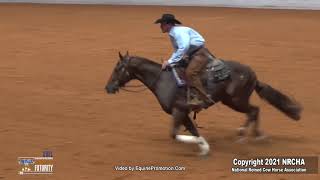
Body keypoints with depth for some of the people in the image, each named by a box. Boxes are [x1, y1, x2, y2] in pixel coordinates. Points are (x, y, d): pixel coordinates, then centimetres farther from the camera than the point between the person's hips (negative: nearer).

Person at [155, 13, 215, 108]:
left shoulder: (179, 31, -20)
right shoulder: (172, 34, 13)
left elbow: (183, 48, -32)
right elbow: (177, 50, 24)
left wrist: (170, 61, -28)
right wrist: (170, 62, 10)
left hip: (200, 53, -11)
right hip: (193, 54, 11)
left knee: (190, 73, -28)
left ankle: (204, 99, -27)